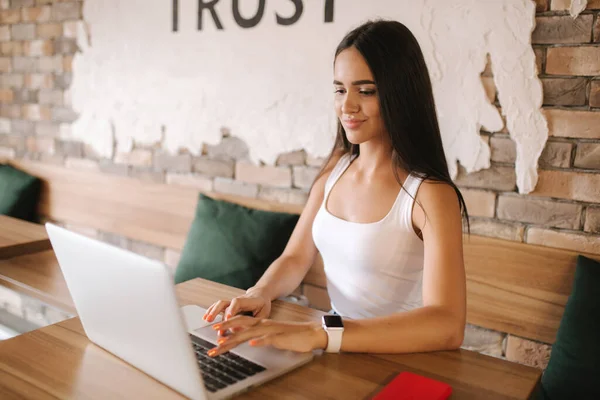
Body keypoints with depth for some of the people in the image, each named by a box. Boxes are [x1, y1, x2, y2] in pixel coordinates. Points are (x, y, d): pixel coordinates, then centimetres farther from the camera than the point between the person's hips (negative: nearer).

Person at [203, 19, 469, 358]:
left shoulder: (430, 194, -17)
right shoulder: (336, 167, 3)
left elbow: (448, 326, -27)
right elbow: (295, 259, 7)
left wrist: (318, 334, -37)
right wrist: (260, 294, -15)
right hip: (339, 353, 5)